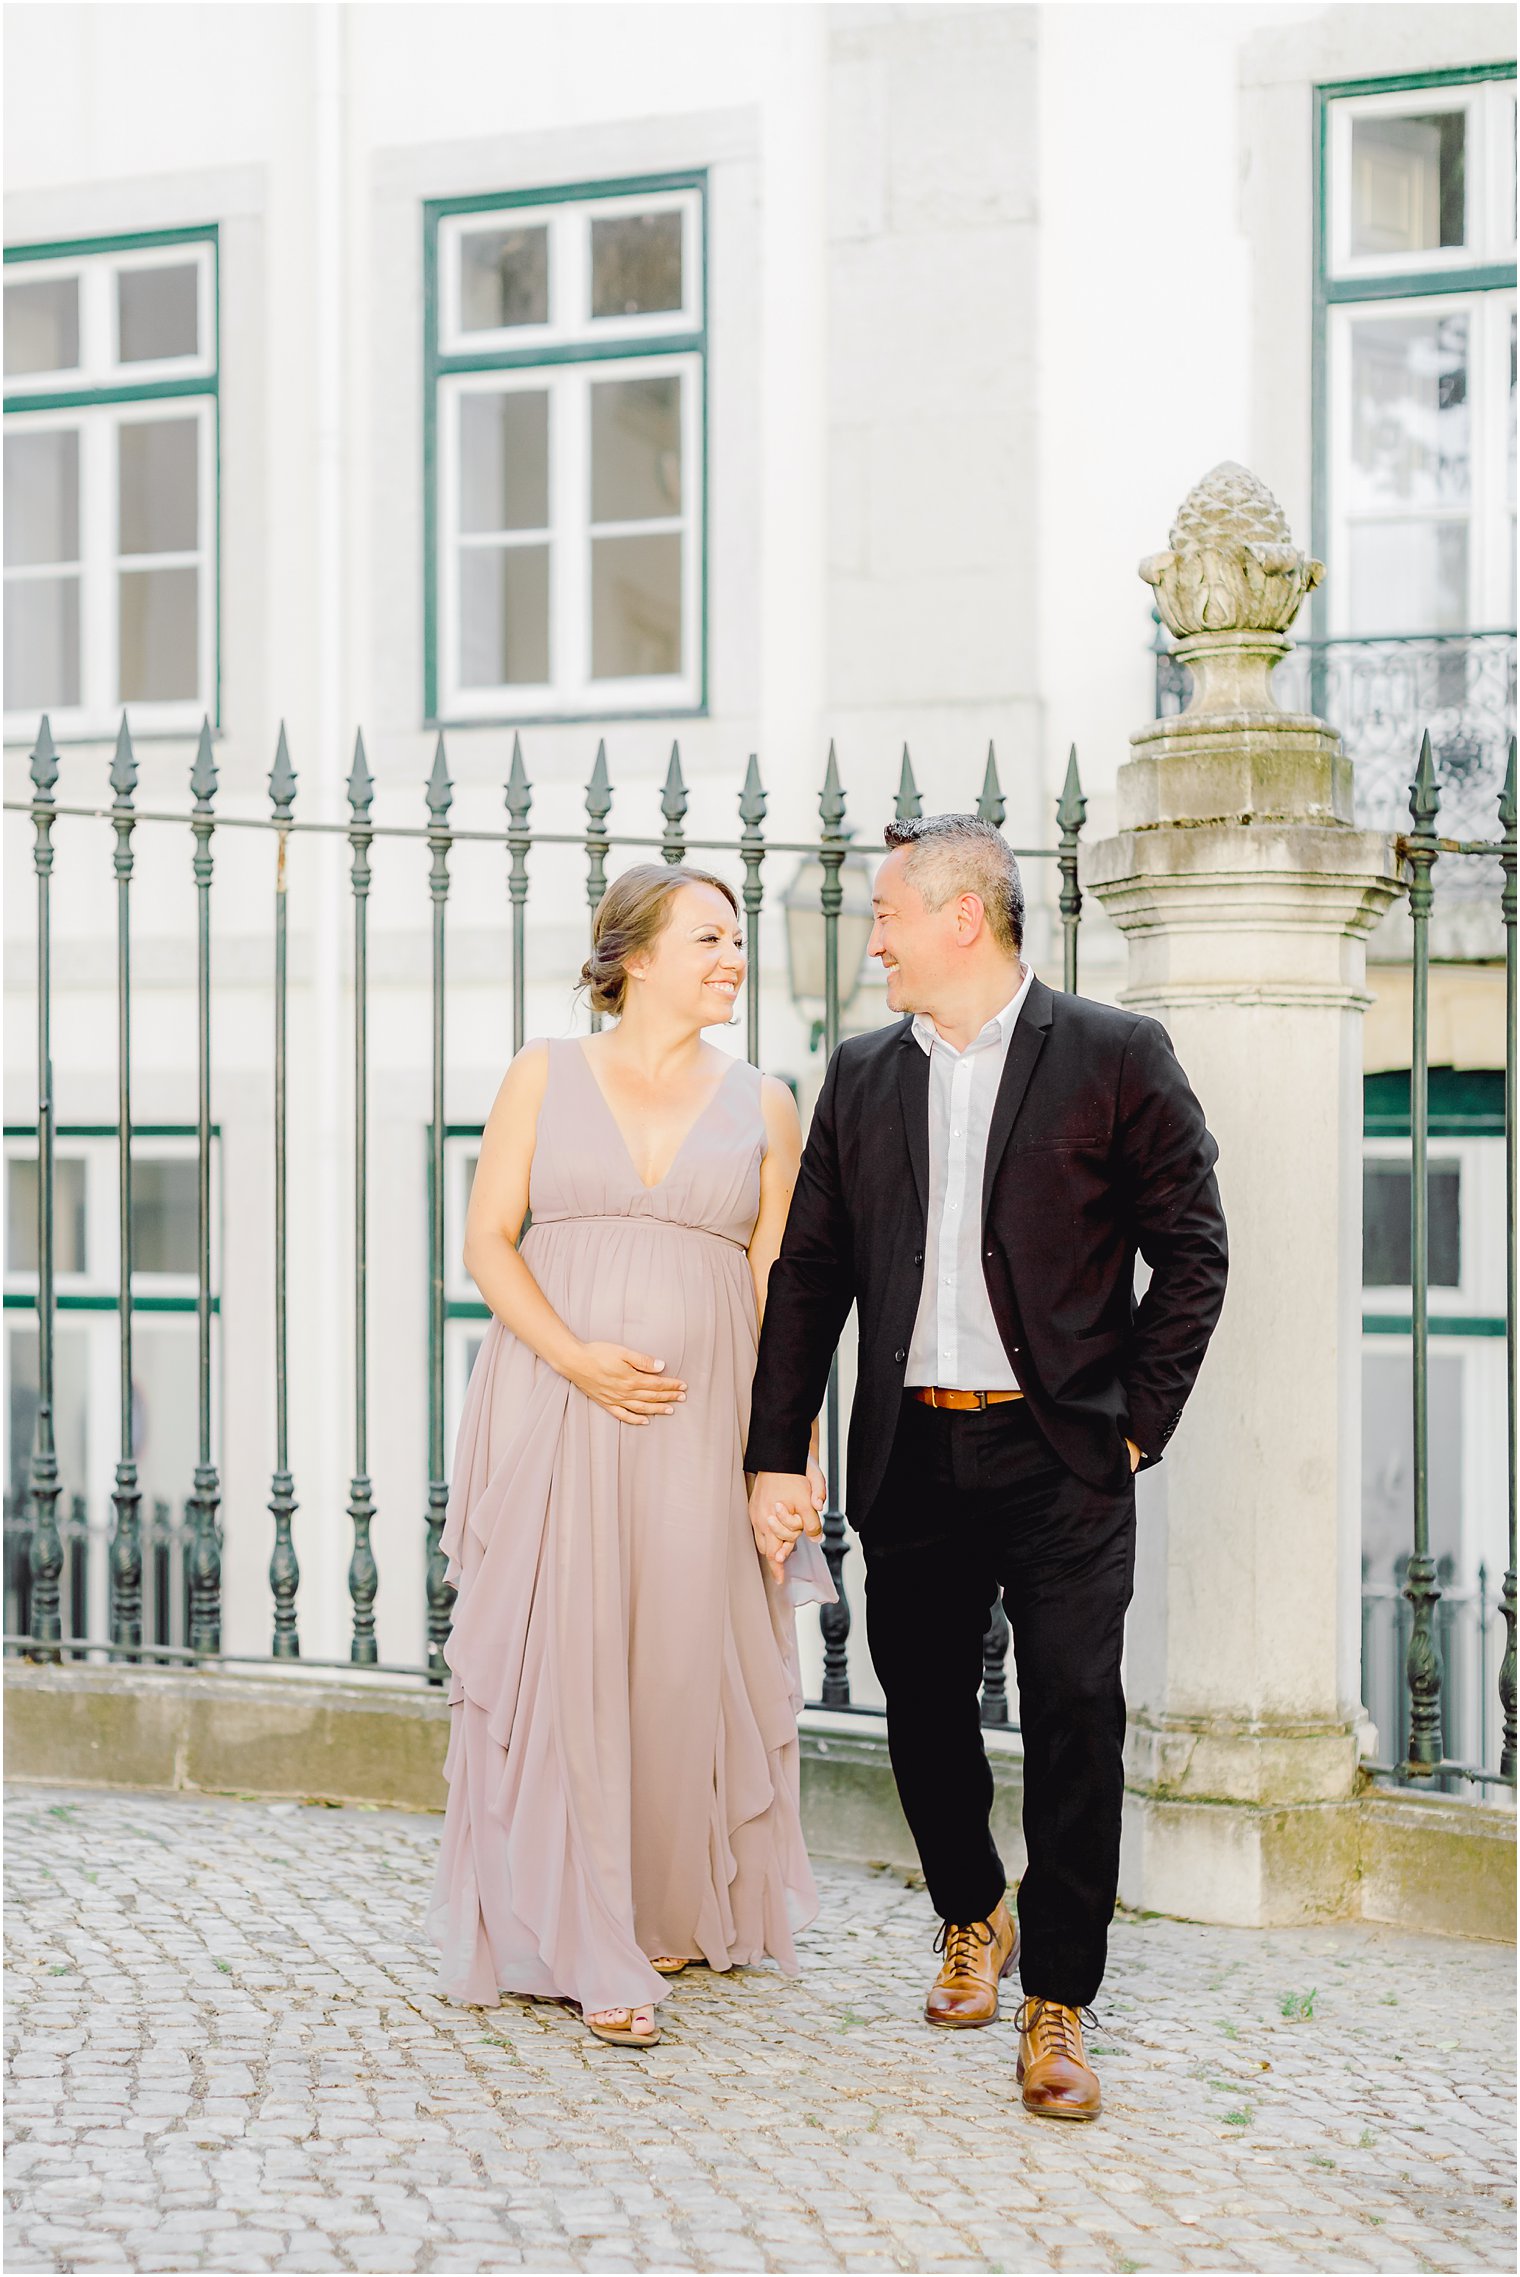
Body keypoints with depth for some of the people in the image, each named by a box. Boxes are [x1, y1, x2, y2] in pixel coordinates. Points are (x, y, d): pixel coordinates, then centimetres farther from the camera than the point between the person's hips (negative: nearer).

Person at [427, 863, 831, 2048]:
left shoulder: (763, 1104, 9)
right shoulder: (545, 1074, 5)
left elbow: (779, 1289, 6)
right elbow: (489, 1240, 1)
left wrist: (799, 1446, 0)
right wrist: (575, 1357, -14)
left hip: (702, 1417, 1)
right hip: (554, 1412, -1)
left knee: (689, 1661, 4)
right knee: (566, 1660, -4)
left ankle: (679, 1910, 25)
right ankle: (591, 1946, 4)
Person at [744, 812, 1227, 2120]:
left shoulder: (1115, 1057, -3)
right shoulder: (862, 1077, 10)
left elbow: (1193, 1253, 0)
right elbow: (809, 1274, 11)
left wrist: (1139, 1423, -5)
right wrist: (776, 1455, 5)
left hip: (1062, 1456, -4)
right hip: (911, 1456, 4)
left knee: (1076, 1728, -3)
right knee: (922, 1711, 12)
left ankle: (1057, 2007, 9)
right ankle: (974, 1921, 38)